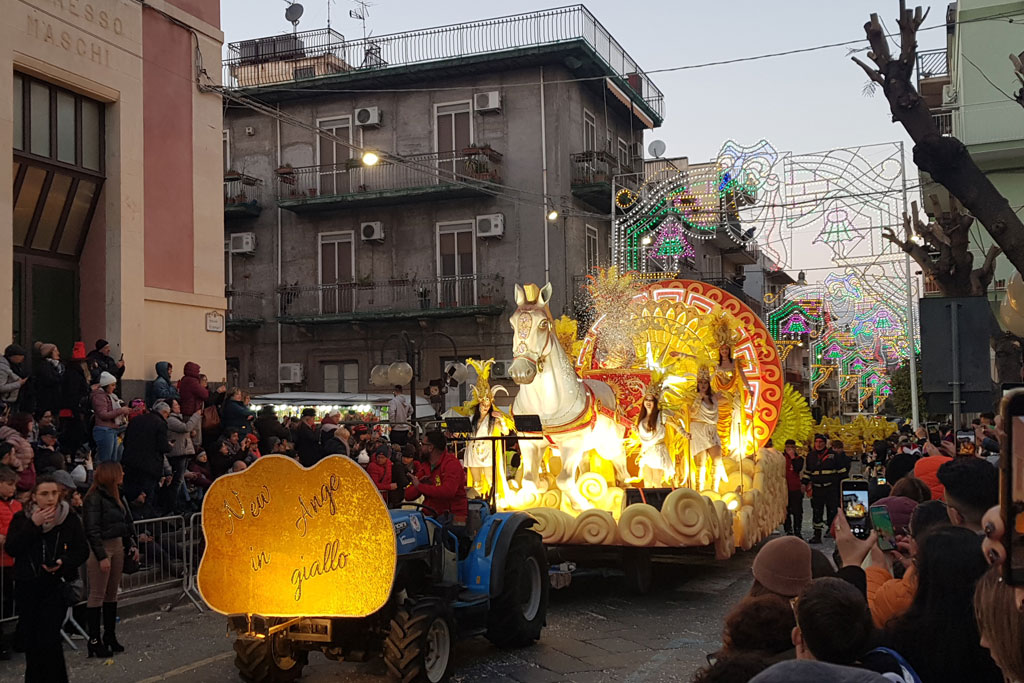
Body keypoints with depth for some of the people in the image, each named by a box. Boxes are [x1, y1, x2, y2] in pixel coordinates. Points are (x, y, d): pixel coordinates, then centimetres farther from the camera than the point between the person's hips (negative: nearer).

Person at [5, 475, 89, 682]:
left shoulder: (69, 519, -1)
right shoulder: (22, 518, 2)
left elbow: (82, 550, 1)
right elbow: (11, 549, -9)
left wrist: (63, 562, -17)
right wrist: (33, 525, -16)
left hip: (56, 586, -2)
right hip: (26, 586, 2)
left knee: (49, 639, -11)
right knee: (31, 640, 8)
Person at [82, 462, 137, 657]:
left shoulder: (117, 496, 12)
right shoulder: (94, 498, -13)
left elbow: (128, 521, 16)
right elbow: (92, 530, -17)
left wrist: (133, 544, 7)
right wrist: (102, 556, -19)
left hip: (118, 545, 8)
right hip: (100, 548, -8)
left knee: (112, 593, 13)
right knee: (97, 595, -3)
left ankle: (110, 636, 22)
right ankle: (94, 641, 3)